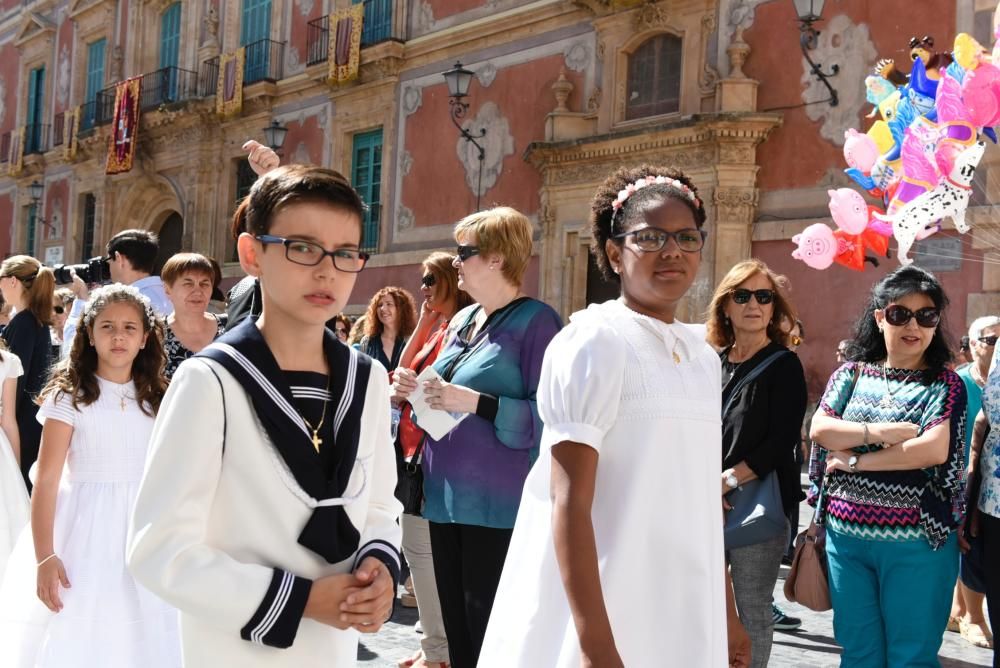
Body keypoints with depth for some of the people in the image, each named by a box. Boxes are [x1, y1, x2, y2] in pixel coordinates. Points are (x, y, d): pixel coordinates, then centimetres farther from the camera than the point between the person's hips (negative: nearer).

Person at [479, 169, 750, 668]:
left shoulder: (702, 356, 8)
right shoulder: (594, 342, -13)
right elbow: (569, 501, -18)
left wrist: (727, 614, 15)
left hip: (686, 616, 7)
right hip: (608, 614, -7)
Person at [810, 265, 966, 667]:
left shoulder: (945, 384, -1)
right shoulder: (851, 374, 8)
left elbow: (934, 450, -15)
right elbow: (820, 429, -3)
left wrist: (855, 459, -12)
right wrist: (878, 432, -17)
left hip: (916, 541, -3)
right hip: (846, 534, 3)